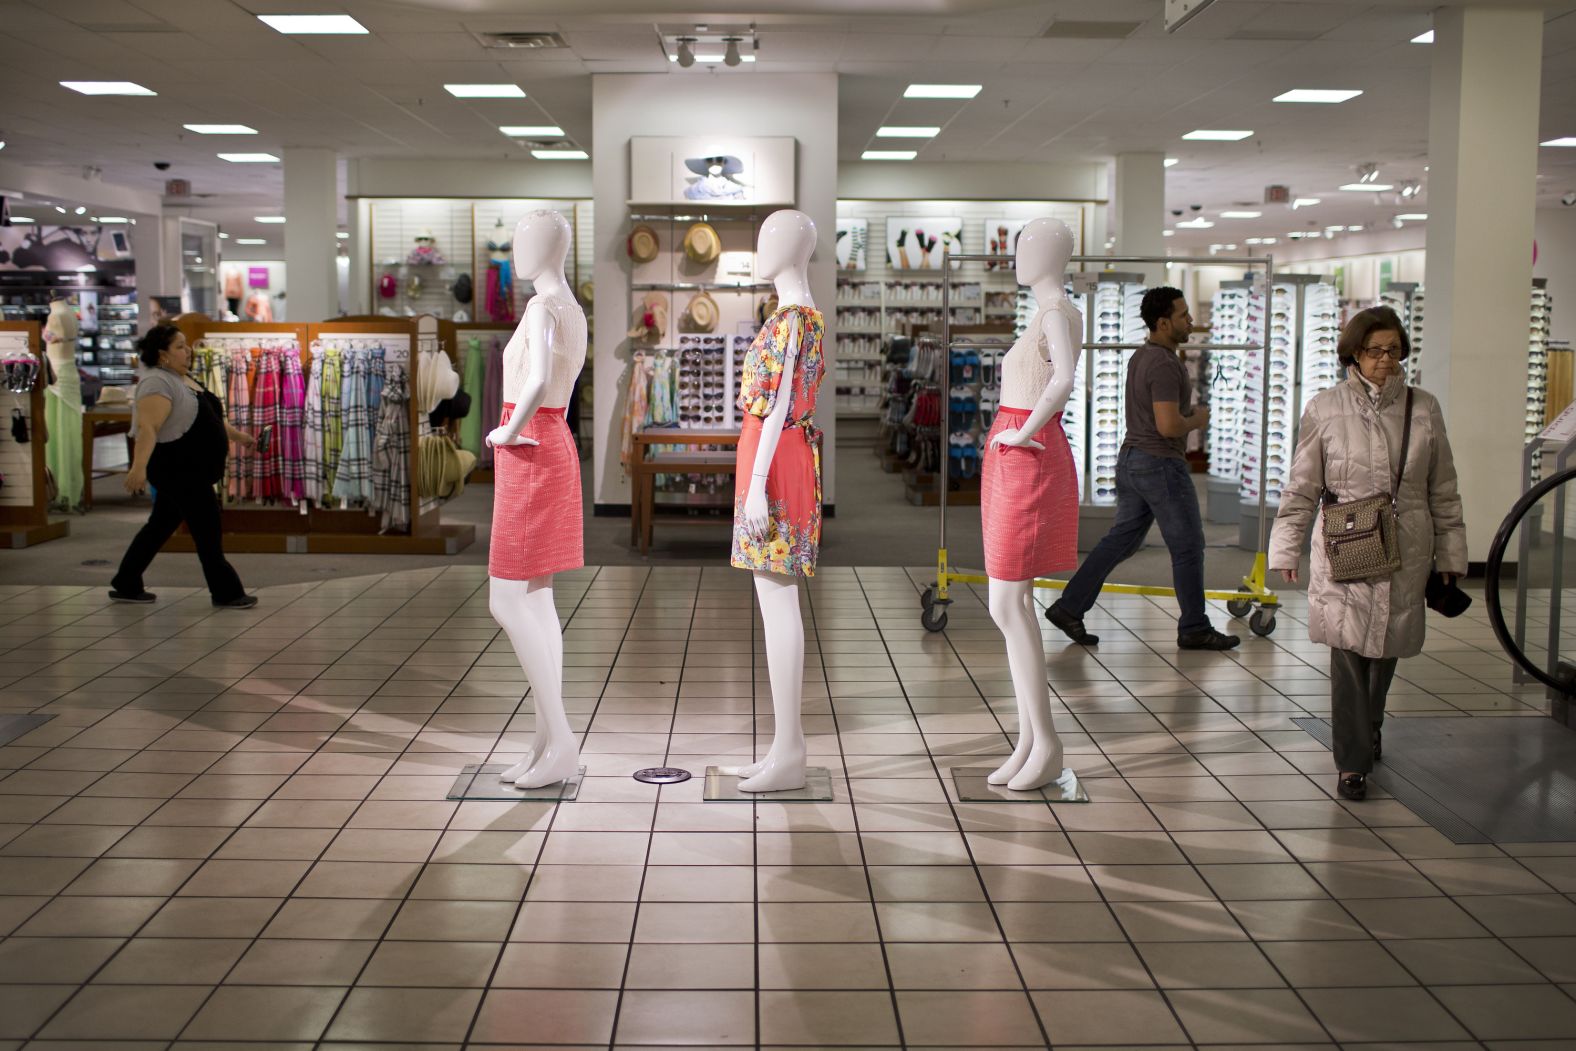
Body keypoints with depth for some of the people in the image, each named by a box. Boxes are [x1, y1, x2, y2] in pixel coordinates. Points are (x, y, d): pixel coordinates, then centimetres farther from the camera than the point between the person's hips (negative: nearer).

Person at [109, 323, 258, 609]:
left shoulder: (184, 378, 13)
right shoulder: (158, 382, -17)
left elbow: (206, 416, 25)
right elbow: (148, 427, -29)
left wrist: (236, 435, 29)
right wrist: (139, 466, -38)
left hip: (189, 470, 10)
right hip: (177, 469, -10)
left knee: (160, 527, 14)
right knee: (208, 531, -4)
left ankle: (126, 586, 23)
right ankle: (226, 593, 3)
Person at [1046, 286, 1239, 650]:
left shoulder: (1141, 357, 12)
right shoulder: (1164, 365, -20)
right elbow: (1168, 425, -26)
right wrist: (1198, 420, -7)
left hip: (1131, 460, 9)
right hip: (1161, 465, -9)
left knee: (1121, 541, 12)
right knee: (1188, 547, 3)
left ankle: (1069, 607, 8)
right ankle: (1194, 629, 12)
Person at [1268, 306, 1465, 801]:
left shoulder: (1423, 409, 5)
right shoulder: (1325, 409, -1)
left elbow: (1444, 491, 11)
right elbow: (1301, 488, 3)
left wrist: (1450, 554, 12)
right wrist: (1286, 550, 1)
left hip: (1406, 553, 2)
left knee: (1387, 648, 12)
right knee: (1348, 653, -6)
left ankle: (1367, 729, 40)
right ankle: (1352, 762, 3)